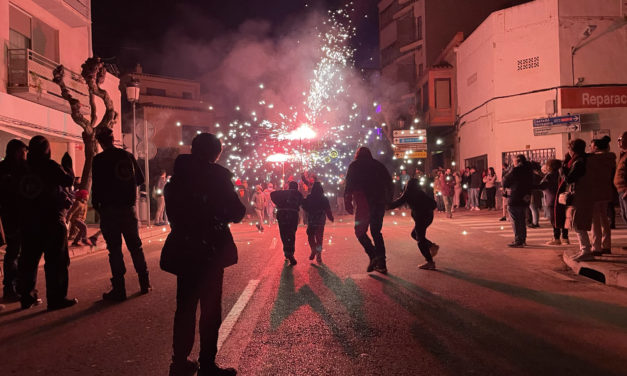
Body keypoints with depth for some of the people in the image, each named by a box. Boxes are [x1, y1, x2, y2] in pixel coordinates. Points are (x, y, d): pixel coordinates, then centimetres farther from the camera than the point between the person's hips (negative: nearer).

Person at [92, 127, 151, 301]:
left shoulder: (99, 160, -8)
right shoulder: (128, 155, 4)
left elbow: (97, 186, -9)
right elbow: (140, 179, 11)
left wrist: (96, 205, 5)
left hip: (109, 210, -4)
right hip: (128, 208, 4)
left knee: (114, 249, 1)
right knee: (135, 245, 14)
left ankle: (119, 289, 3)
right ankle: (145, 283, 18)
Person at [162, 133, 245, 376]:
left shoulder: (178, 175, 5)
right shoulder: (217, 174, -11)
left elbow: (172, 210, 10)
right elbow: (236, 211, -12)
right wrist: (233, 213, 8)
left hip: (183, 249, 5)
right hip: (210, 249, -5)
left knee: (185, 307, 16)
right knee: (210, 308, 5)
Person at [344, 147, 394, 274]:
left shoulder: (354, 165, 5)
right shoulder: (378, 165, 16)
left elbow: (349, 186, -4)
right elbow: (390, 184, 12)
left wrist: (348, 203, -2)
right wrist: (387, 200, 15)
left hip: (363, 204, -4)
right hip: (379, 204, 4)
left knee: (360, 231, 5)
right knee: (376, 232, 13)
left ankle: (373, 256, -15)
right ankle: (381, 263, 8)